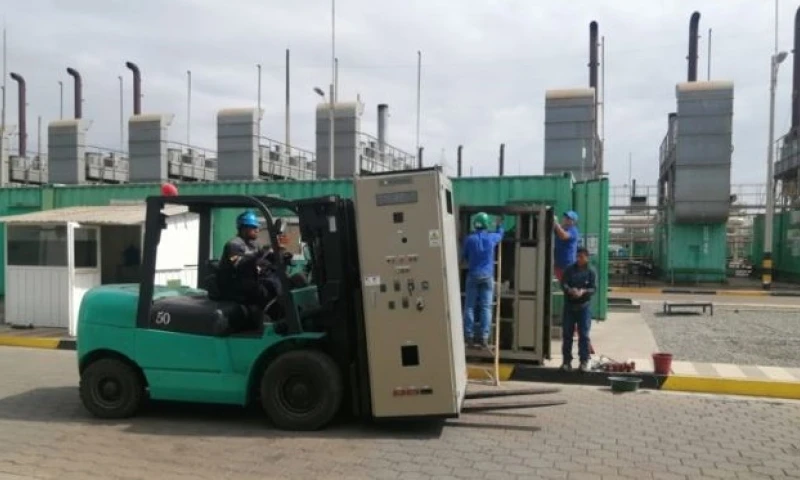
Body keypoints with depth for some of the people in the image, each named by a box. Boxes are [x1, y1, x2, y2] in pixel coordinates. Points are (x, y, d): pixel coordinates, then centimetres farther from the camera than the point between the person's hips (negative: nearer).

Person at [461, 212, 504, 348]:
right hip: (487, 276, 1)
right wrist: (499, 224, 45)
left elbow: (463, 257, 8)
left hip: (473, 275, 0)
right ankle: (484, 337, -2)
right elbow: (500, 234, 25)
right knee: (486, 307, 0)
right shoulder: (491, 238, 0)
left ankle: (469, 335, 4)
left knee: (470, 306, 4)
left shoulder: (469, 239, -4)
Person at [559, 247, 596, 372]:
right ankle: (567, 361, 13)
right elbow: (563, 284, -6)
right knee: (567, 335, 5)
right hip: (569, 306, 1)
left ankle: (584, 361, 7)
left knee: (584, 335, -1)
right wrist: (570, 290, -27)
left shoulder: (591, 272, 1)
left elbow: (593, 288, -7)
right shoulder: (569, 270, 3)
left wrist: (583, 291, -27)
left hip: (583, 307, -1)